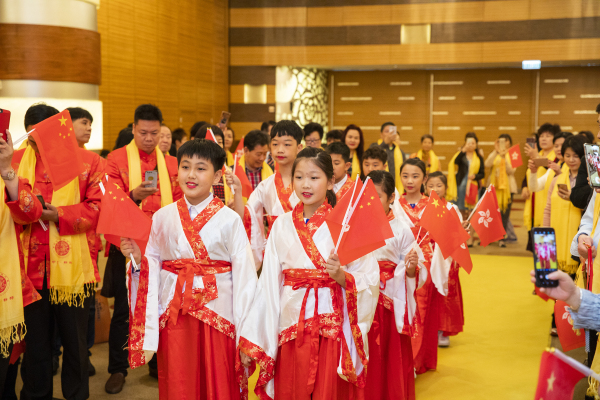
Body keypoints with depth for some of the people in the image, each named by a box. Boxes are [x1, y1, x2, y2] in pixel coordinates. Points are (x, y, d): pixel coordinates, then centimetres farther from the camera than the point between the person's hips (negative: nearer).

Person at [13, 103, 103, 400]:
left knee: (75, 339, 9)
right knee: (35, 339, 12)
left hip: (72, 267, -2)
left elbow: (98, 207, -5)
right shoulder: (16, 160, 10)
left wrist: (59, 214, -15)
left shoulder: (88, 161, 2)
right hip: (31, 266, 2)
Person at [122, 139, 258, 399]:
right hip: (173, 316, 2)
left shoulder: (229, 220, -5)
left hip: (217, 316, -2)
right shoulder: (162, 217, 4)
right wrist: (137, 258, -12)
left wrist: (246, 336, -7)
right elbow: (152, 268, 10)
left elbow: (244, 276, -5)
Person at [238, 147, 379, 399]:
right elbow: (269, 281, 6)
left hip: (333, 324, -3)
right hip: (291, 326, 3)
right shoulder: (282, 225, 6)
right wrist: (252, 339, 5)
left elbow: (369, 280, -5)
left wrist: (341, 275, -24)